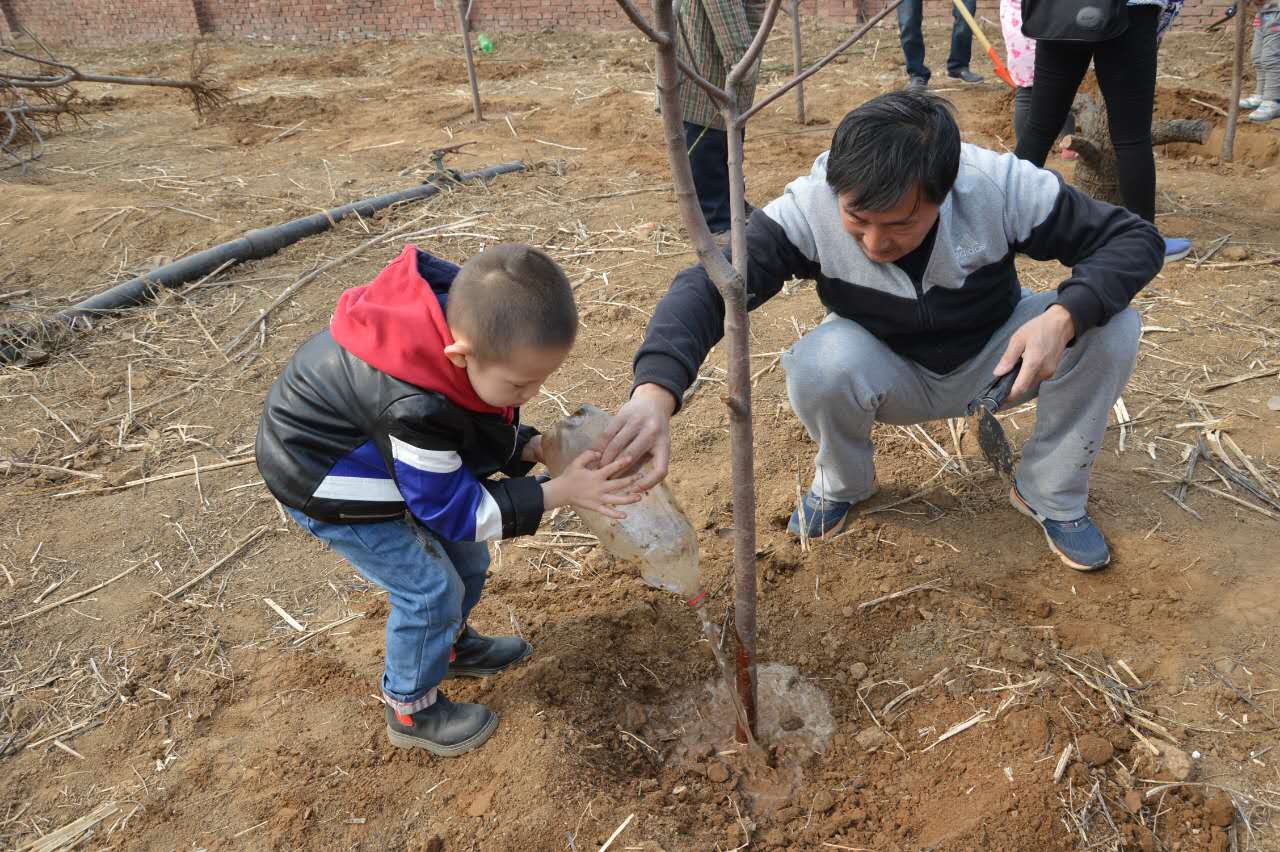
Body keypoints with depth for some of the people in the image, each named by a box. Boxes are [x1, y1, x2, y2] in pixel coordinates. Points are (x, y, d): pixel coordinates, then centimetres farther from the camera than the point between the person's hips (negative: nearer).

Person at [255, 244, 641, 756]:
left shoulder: (468, 319, -21)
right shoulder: (413, 408, -43)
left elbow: (479, 428, -1)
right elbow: (454, 508, -28)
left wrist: (531, 448, -15)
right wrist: (558, 492, -30)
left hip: (375, 451, 8)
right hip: (323, 479, -7)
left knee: (464, 556, 16)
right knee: (430, 588, -3)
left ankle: (452, 644, 44)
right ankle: (411, 712, 22)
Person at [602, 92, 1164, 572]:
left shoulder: (1002, 186, -29)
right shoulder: (808, 208, -31)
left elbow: (1134, 238, -20)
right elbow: (707, 285, -38)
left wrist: (1064, 316, -41)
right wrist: (654, 391, -58)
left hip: (993, 361, 2)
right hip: (889, 375, -1)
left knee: (1112, 326, -24)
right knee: (820, 365, -35)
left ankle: (1051, 496, 1)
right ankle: (842, 486, 0)